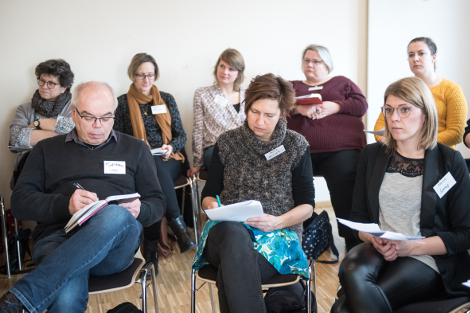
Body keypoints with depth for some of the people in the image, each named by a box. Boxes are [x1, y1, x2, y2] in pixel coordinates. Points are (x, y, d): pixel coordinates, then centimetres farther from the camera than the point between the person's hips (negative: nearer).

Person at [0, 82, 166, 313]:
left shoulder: (135, 149, 20)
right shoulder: (47, 149, 20)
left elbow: (157, 203, 18)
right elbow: (19, 202, 10)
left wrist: (139, 211, -7)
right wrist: (64, 205, -10)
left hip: (114, 245, 2)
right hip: (57, 238, -2)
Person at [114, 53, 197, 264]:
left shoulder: (166, 99, 16)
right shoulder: (122, 102, 11)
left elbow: (181, 135, 14)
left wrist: (171, 147, -8)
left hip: (168, 161, 1)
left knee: (155, 166, -36)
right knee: (152, 169, -38)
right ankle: (177, 223, -37)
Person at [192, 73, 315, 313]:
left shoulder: (296, 146, 8)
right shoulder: (227, 143, 11)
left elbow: (307, 206, 7)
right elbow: (209, 194, 16)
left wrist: (278, 222, -11)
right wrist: (212, 206, -8)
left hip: (277, 234, -1)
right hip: (228, 229, 2)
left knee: (231, 269, -36)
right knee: (236, 236, -39)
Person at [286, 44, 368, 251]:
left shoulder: (342, 82, 27)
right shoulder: (292, 86, 30)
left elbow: (361, 105, 13)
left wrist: (335, 107, -3)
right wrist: (299, 108, -8)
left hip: (340, 149, -1)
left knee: (346, 190, -27)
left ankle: (355, 243, -17)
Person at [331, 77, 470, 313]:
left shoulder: (450, 161, 2)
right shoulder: (372, 155, 12)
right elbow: (358, 217, 13)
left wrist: (410, 247, -13)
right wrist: (374, 239, -10)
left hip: (426, 258, -3)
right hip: (376, 252, 4)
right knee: (353, 273, -34)